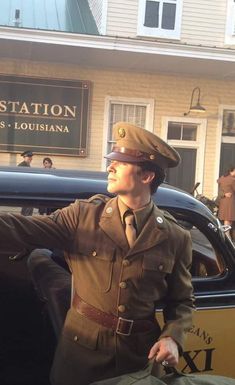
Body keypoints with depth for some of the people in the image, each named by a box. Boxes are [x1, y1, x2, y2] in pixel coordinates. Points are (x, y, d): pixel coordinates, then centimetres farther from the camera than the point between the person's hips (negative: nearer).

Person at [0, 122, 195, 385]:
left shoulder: (175, 238, -5)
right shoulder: (83, 215, -6)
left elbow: (183, 301, 3)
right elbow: (24, 229, -19)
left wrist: (173, 338, -15)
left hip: (141, 354, 0)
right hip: (82, 348, 0)